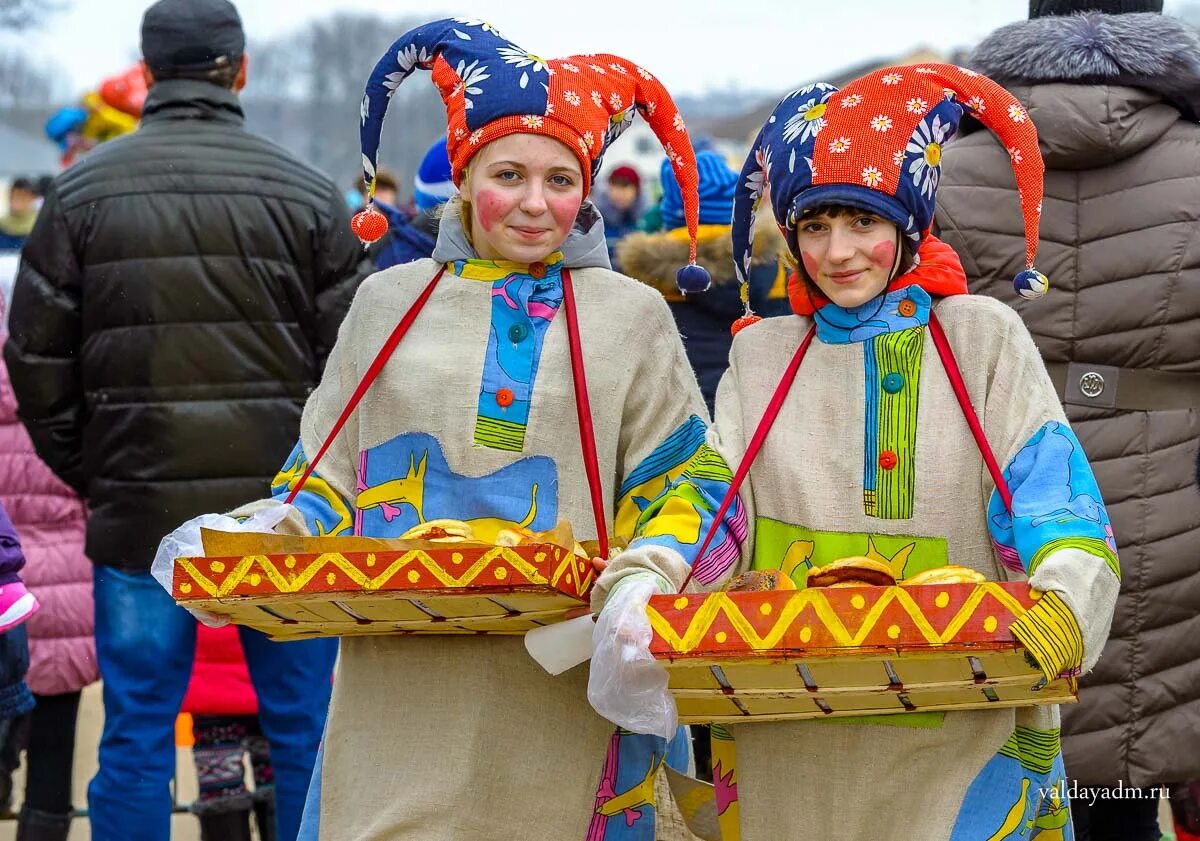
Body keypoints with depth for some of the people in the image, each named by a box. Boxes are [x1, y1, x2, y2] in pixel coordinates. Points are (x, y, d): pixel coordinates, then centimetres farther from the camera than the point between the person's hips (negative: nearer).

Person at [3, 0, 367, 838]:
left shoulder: (81, 193, 1)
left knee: (137, 735, 6)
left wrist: (91, 475, 11)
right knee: (305, 730, 9)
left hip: (138, 512, 0)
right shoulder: (308, 194, -1)